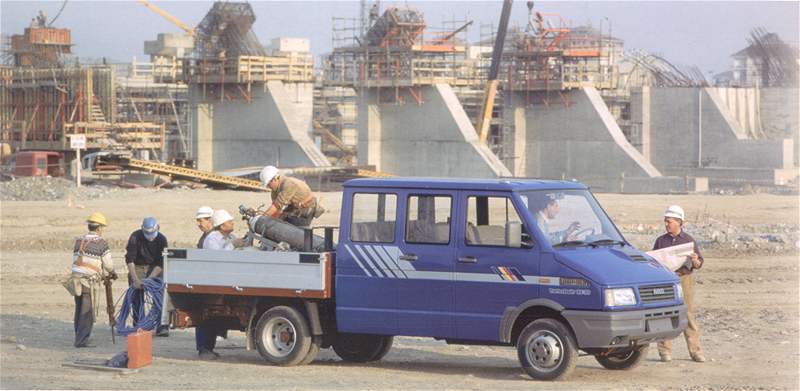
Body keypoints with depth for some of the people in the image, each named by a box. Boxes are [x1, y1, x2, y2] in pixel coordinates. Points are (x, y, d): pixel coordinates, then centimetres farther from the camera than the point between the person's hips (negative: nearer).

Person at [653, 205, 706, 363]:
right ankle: (665, 351, 4)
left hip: (684, 279, -1)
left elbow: (699, 264, 8)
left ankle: (695, 350, 4)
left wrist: (695, 261, -14)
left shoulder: (689, 240, 7)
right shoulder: (661, 241, 11)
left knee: (689, 315, -1)